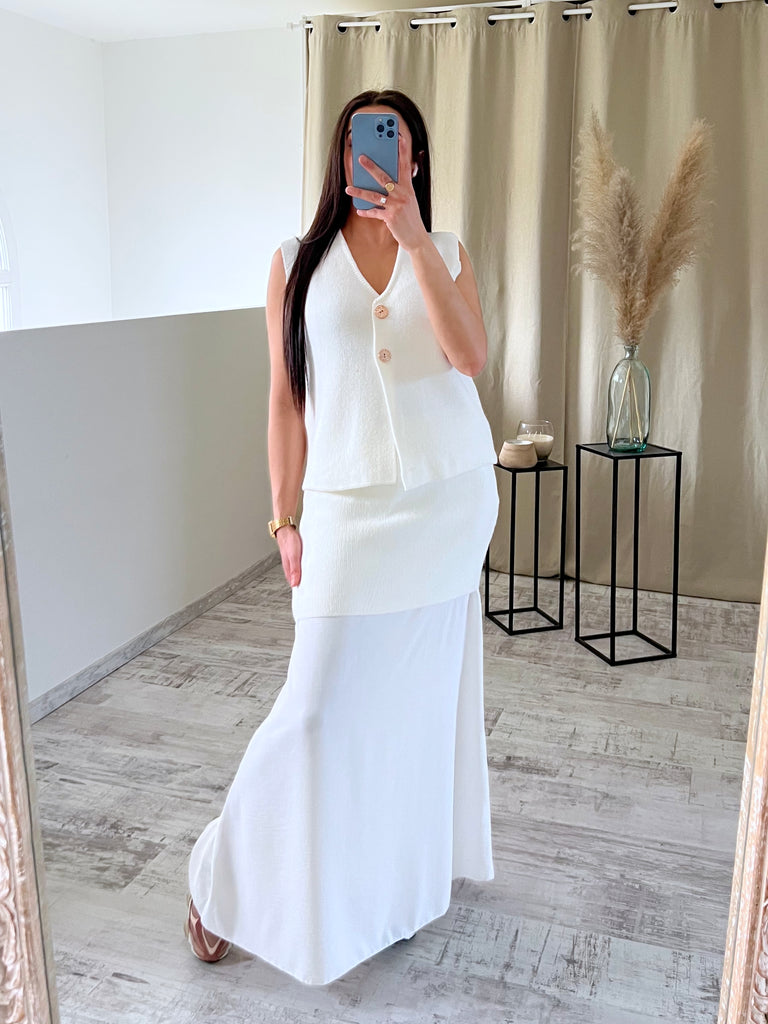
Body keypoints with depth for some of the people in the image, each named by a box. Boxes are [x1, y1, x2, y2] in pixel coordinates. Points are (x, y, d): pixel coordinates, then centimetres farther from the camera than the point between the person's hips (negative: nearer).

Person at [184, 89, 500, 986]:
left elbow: (470, 357, -12)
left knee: (425, 687, 12)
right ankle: (227, 875, 20)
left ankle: (409, 867, 35)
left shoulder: (447, 251, 7)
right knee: (320, 701, -2)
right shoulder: (297, 261, 4)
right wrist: (284, 519, -1)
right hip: (349, 507, -2)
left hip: (453, 499, 2)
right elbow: (286, 399, 2)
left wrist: (415, 238, -16)